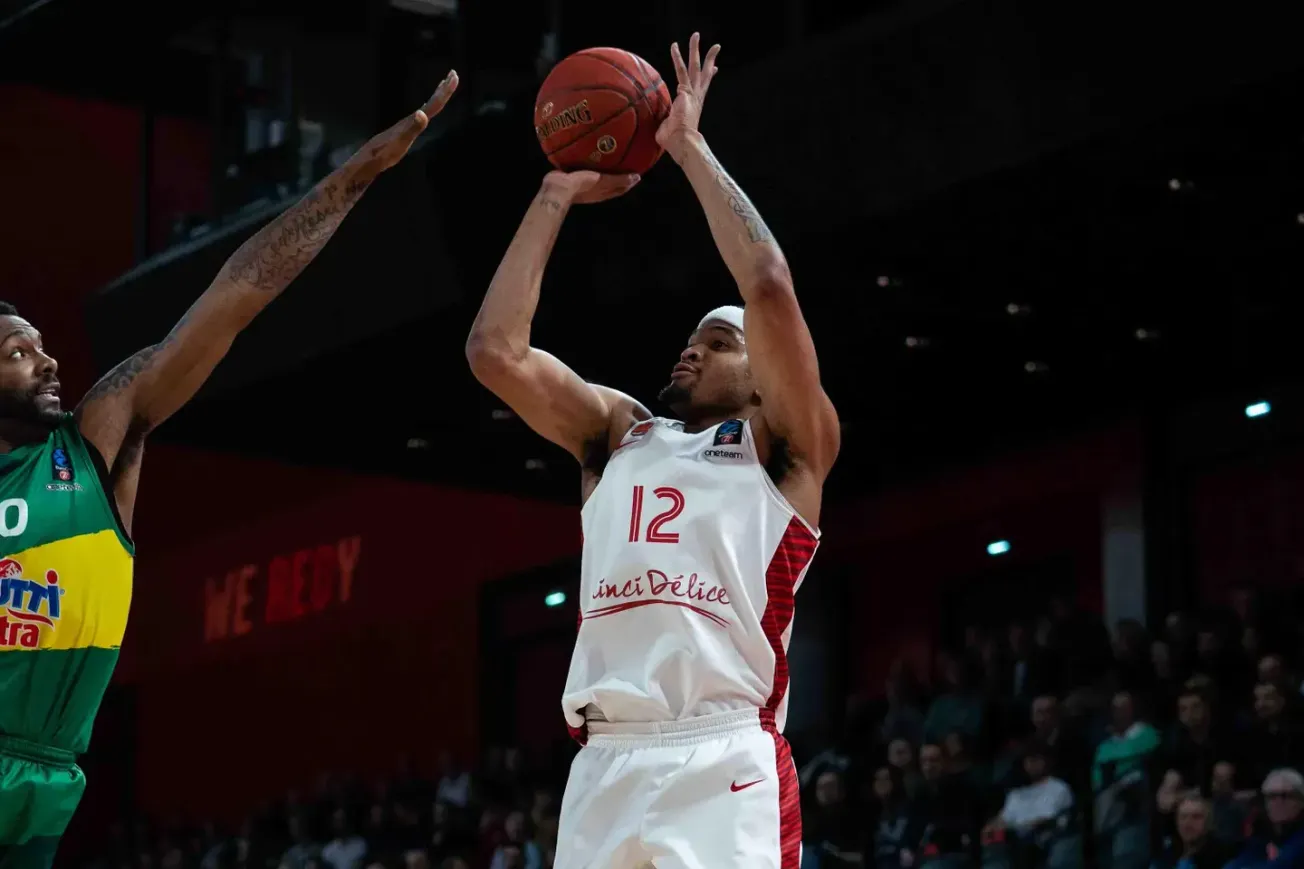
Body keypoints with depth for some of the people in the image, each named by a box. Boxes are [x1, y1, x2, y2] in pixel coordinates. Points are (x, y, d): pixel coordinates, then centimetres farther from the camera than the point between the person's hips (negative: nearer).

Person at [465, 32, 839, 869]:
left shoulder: (784, 446, 11)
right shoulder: (618, 433, 25)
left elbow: (769, 289, -4)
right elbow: (495, 351, 13)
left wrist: (690, 149, 5)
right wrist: (557, 198, 16)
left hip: (726, 770, -5)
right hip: (605, 770, 5)